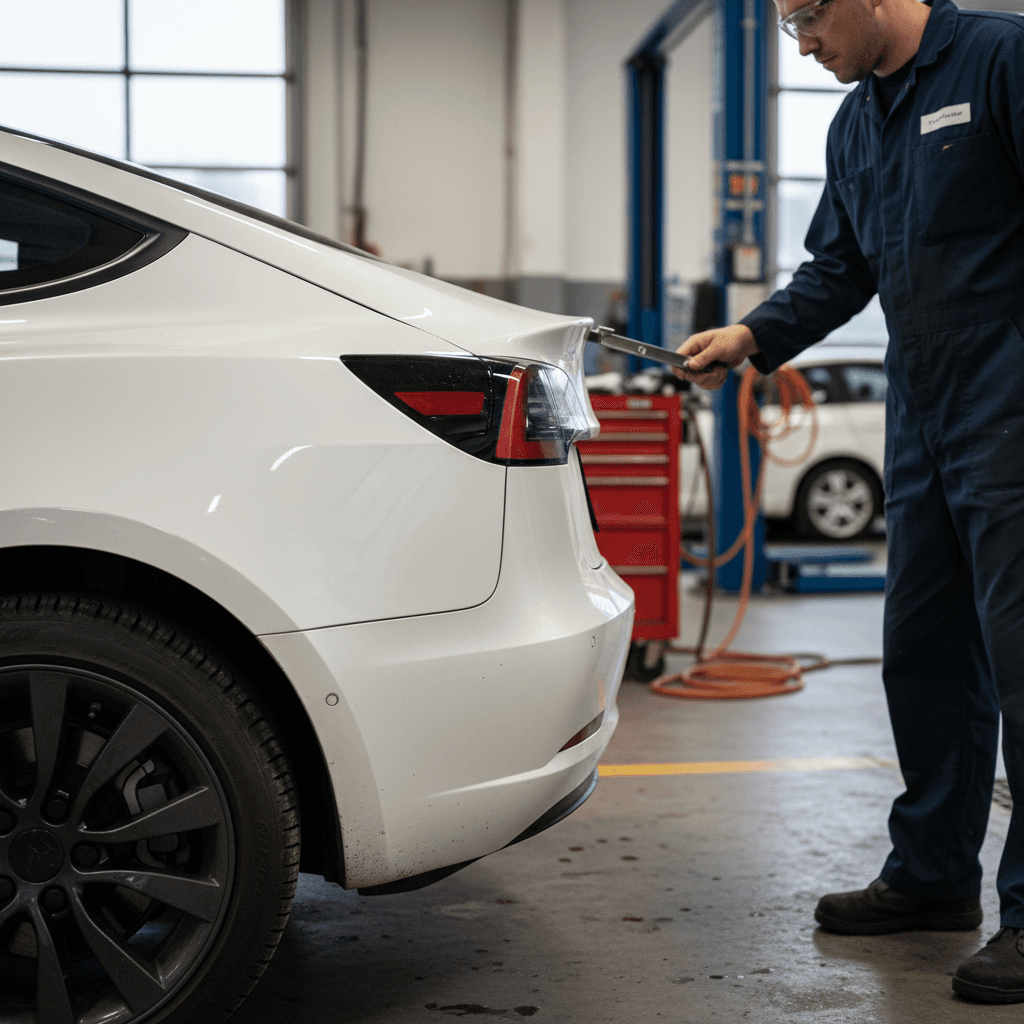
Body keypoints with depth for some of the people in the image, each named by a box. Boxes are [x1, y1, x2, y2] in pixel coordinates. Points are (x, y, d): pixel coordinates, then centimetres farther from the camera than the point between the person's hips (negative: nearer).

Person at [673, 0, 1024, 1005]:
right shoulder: (856, 122, 17)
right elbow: (837, 270, 20)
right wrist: (752, 336, 5)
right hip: (921, 427, 8)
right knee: (922, 653, 12)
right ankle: (934, 874, 24)